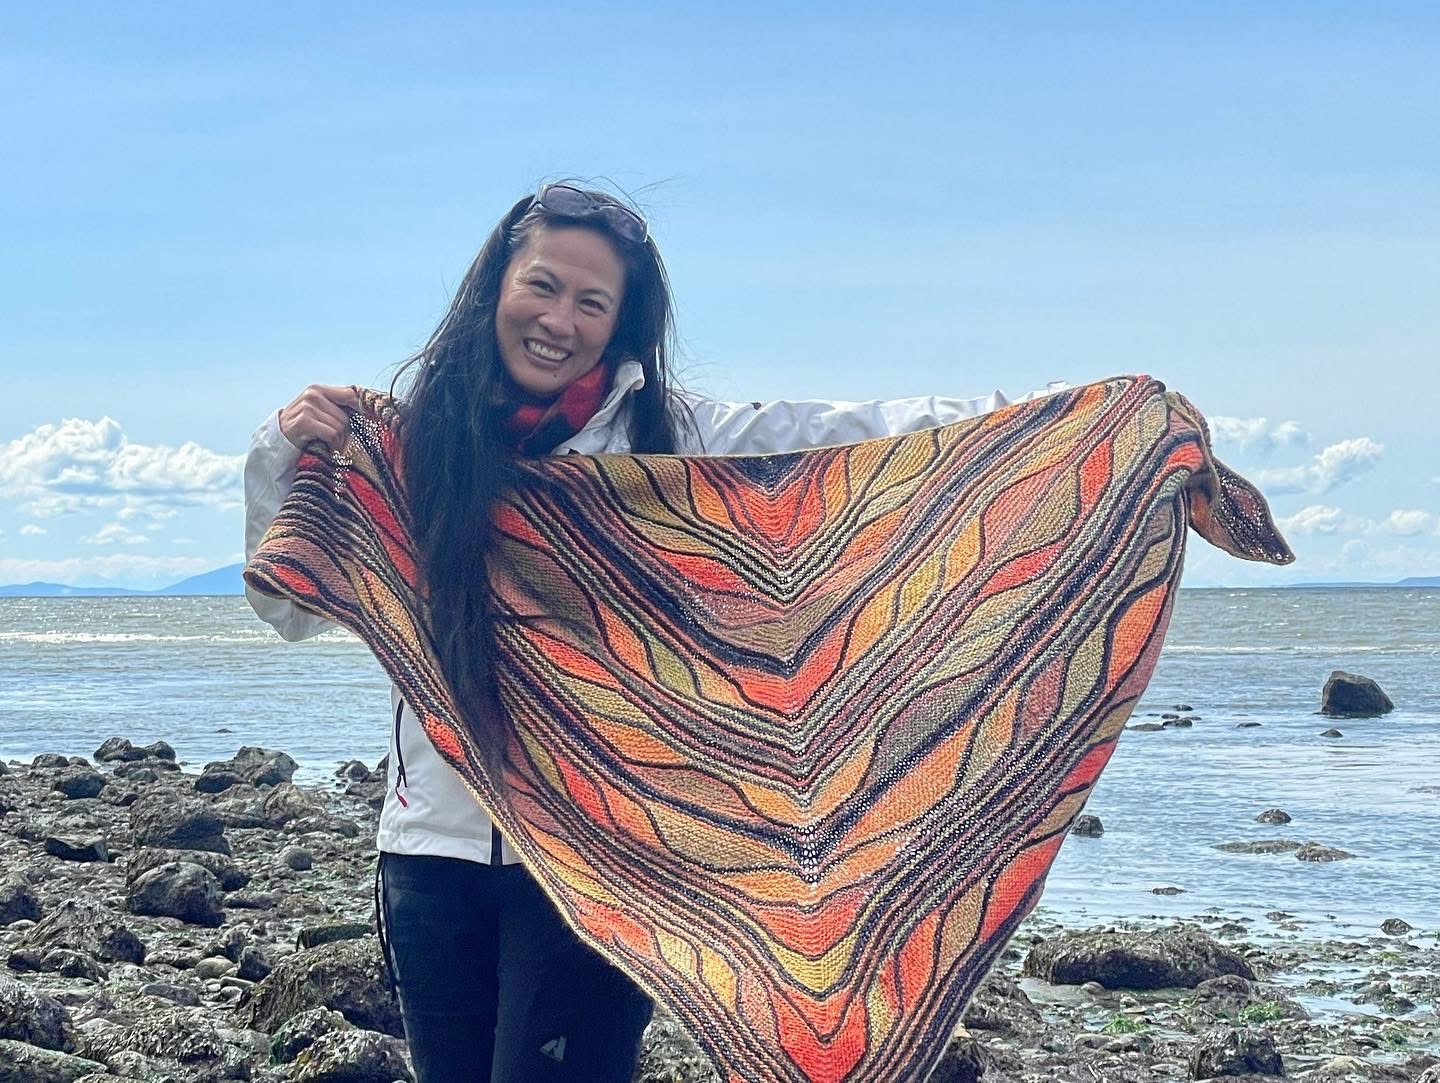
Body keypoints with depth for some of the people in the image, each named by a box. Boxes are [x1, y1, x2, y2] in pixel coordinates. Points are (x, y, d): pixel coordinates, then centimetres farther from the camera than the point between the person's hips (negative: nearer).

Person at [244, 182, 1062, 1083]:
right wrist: (281, 456, -5)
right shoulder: (413, 440, 3)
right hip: (435, 840, 3)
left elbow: (857, 432, -8)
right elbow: (293, 606, 8)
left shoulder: (667, 435, -1)